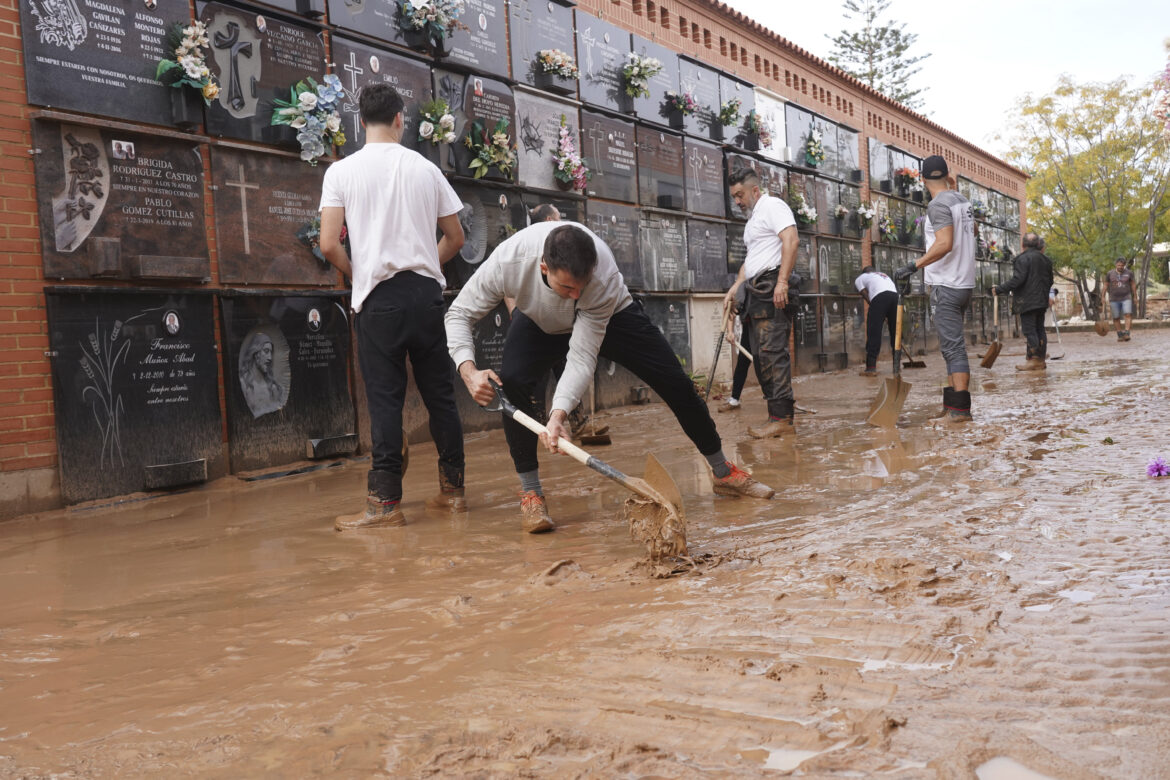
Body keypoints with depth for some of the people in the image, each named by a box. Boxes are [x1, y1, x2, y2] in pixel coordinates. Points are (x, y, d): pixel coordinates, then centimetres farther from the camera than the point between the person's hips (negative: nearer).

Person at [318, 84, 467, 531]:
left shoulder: (342, 171, 0)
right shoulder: (426, 169, 7)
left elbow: (328, 244, -7)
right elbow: (455, 238, 12)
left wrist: (355, 272, 11)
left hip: (378, 296, -2)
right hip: (427, 291, 3)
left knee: (385, 398, -2)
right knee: (440, 393, 9)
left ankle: (386, 502, -2)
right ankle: (453, 490, 16)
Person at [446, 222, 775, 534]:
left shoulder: (604, 277, -42)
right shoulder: (509, 260, -40)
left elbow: (582, 358, -39)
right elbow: (458, 314, -26)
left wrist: (559, 411, -53)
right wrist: (469, 370, -42)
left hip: (610, 314, -1)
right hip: (539, 321, 1)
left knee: (675, 382, -5)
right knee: (511, 382, -27)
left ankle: (723, 472, 16)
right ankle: (530, 493, -11)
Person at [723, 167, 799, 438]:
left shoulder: (772, 206, -4)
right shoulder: (753, 217, 27)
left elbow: (791, 240, -19)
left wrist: (782, 281, -26)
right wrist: (735, 288, 22)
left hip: (772, 287, -10)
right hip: (756, 291, 10)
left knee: (772, 351, -15)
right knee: (761, 355, 7)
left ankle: (782, 419, -16)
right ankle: (783, 406, 12)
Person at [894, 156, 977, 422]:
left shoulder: (938, 205, -14)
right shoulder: (962, 200, 12)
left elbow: (945, 244, -27)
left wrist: (914, 265, -29)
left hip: (946, 285, -9)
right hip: (965, 282, 9)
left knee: (953, 346, -10)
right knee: (952, 345, 15)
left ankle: (960, 408, -11)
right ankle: (951, 401, 19)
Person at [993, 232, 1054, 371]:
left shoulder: (1024, 258, -12)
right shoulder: (1045, 259, 14)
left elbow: (1018, 279, -20)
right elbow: (1050, 281, 19)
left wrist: (999, 289, -16)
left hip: (1027, 301, -8)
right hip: (1042, 301, 8)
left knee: (1029, 330, -6)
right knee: (1040, 329, 11)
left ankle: (1033, 360, -8)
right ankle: (1041, 360, 13)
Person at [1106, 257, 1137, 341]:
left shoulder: (1129, 273, -3)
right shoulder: (1110, 274, -3)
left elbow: (1133, 284, 5)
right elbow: (1105, 285, 4)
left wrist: (1135, 296, 7)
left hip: (1126, 298, -1)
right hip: (1114, 299, 1)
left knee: (1128, 315, -16)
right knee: (1116, 318, 2)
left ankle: (1127, 334, -20)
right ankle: (1120, 335, 12)